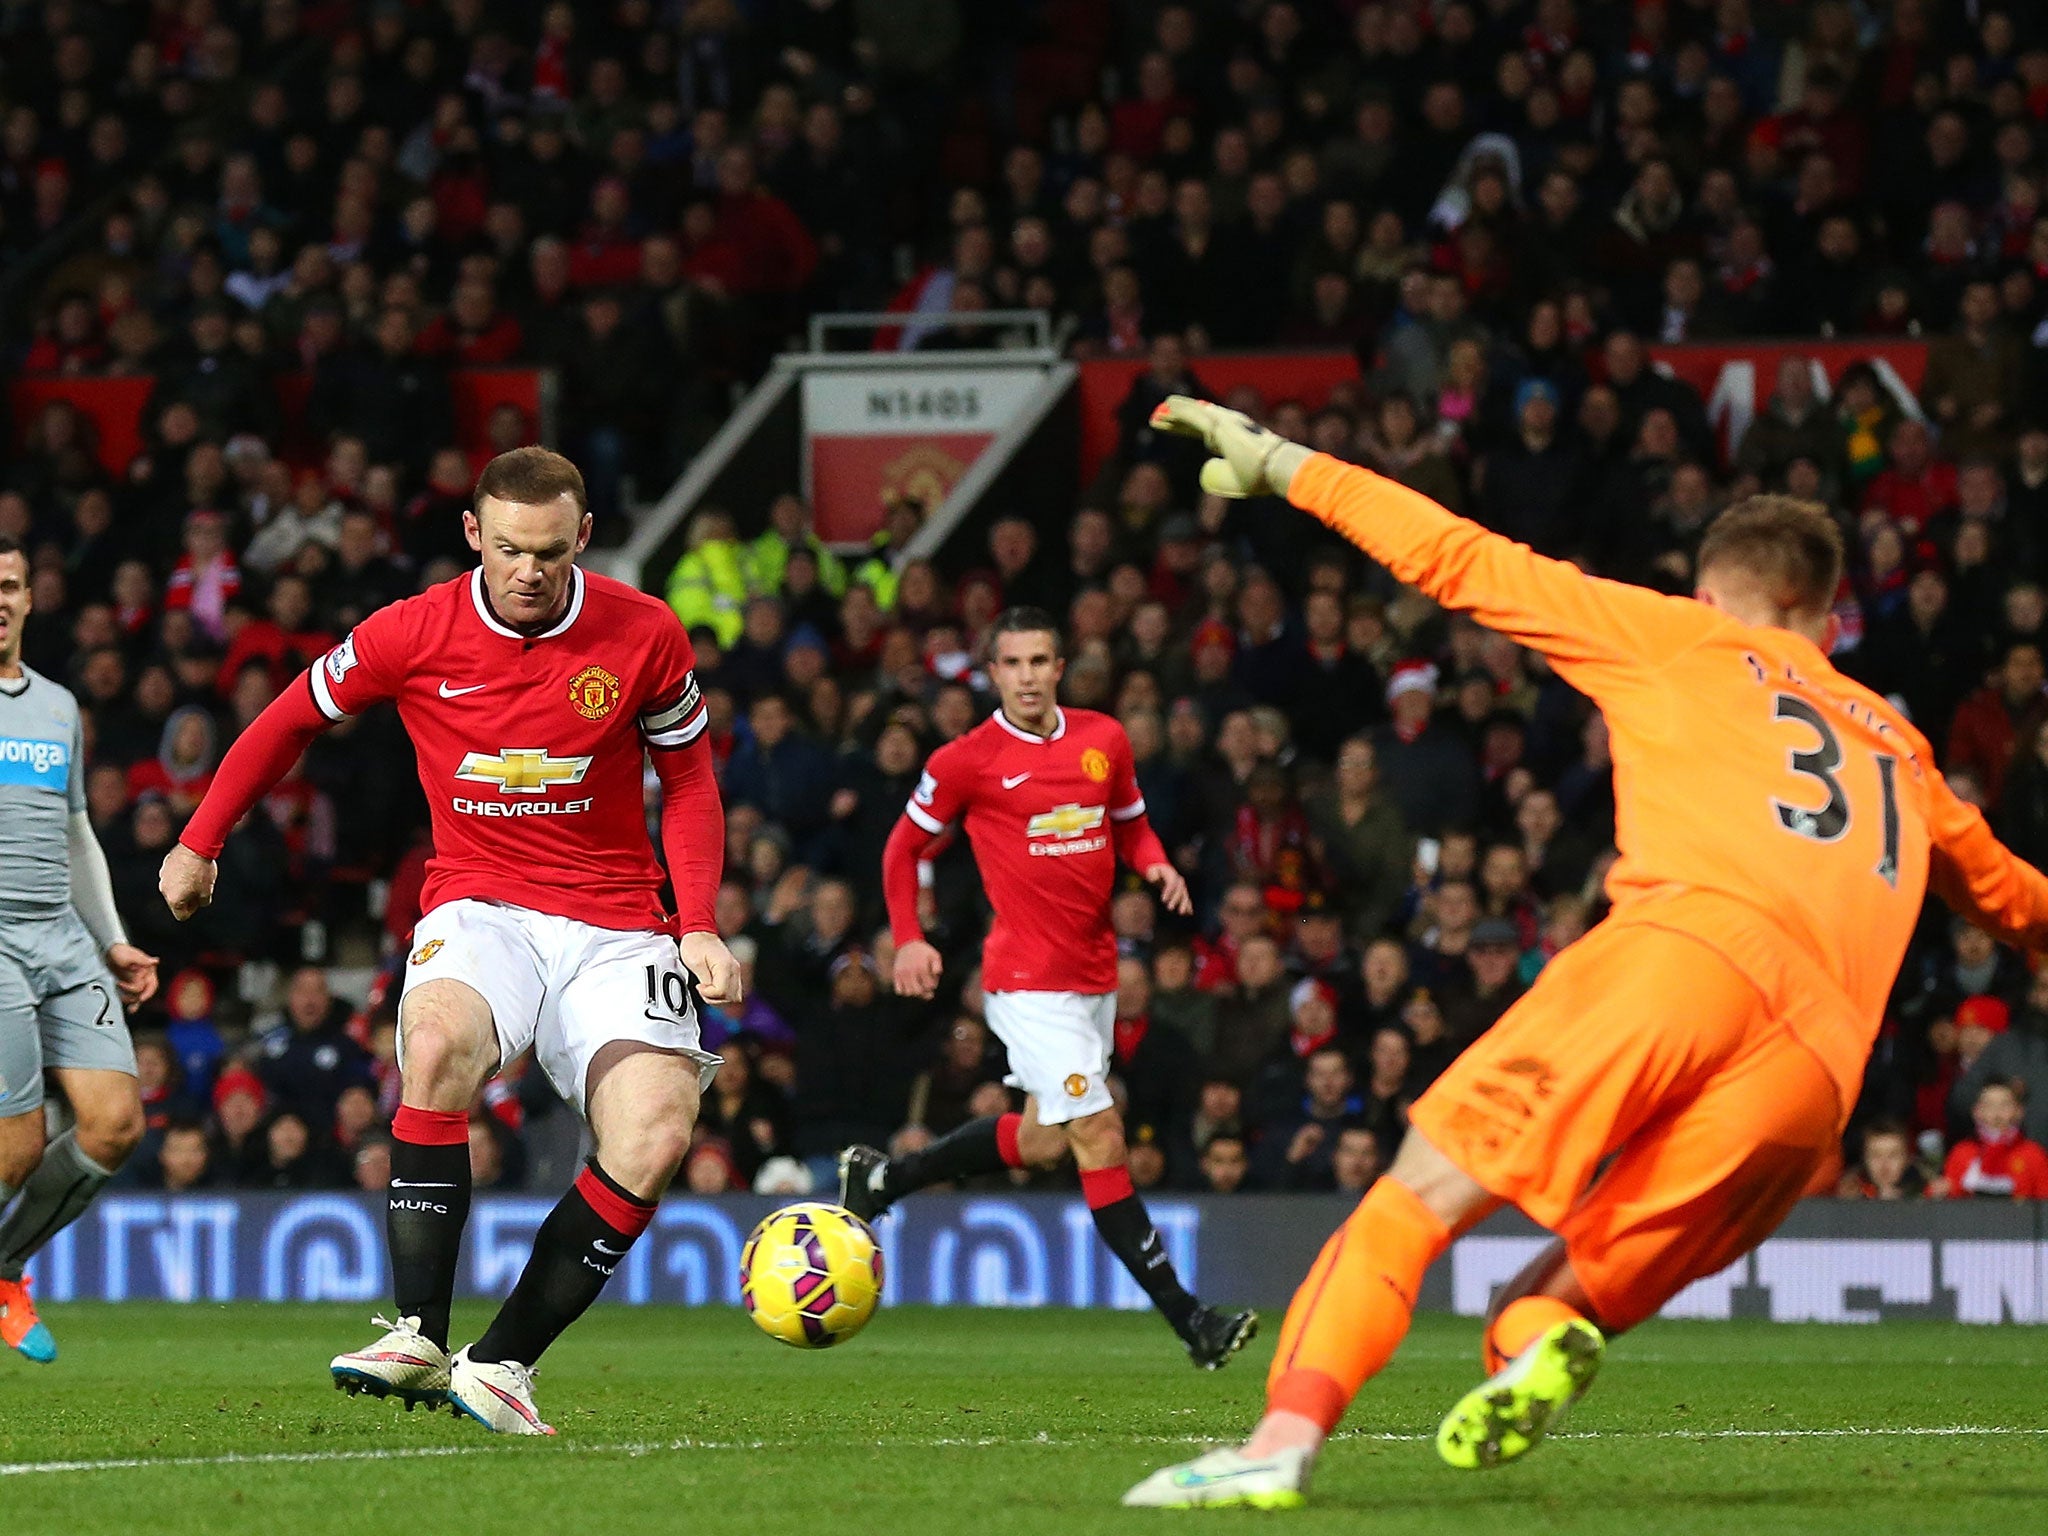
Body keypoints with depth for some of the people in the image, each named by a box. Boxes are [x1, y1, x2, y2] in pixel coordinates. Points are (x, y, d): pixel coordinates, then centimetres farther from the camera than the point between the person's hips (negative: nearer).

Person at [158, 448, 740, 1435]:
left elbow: (690, 784, 9)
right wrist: (199, 843, 19)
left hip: (614, 925, 1)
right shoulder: (410, 636, -5)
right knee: (437, 1043, -35)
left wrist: (699, 929, -3)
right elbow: (291, 721, 12)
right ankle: (419, 1340, -31)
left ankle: (503, 1362, -10)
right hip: (478, 902, -1)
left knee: (656, 1139, -22)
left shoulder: (645, 637, -4)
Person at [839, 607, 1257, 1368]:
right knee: (1101, 1140, -11)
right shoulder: (967, 761, -6)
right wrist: (908, 939, -5)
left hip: (1095, 975, 7)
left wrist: (1157, 864, -1)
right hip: (1029, 980, -7)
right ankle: (1188, 1318, -12)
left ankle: (880, 1177, 37)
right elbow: (905, 845, 6)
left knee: (1041, 1140, 17)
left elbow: (1129, 823, 21)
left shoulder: (1104, 740, 7)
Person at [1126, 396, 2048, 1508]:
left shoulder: (1682, 637, 24)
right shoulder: (1899, 748, 36)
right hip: (1816, 1075, 4)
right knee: (1540, 1315, 7)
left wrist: (1279, 464, 32)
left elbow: (1464, 563, 24)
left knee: (1420, 1195, -6)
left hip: (1691, 948, -4)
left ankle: (1286, 1437, -27)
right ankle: (1544, 1344, -30)